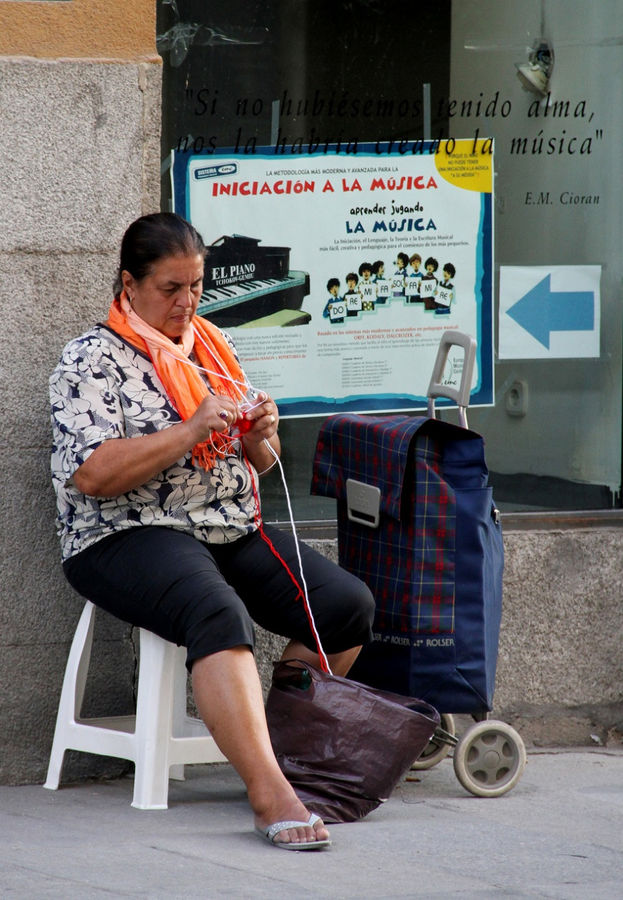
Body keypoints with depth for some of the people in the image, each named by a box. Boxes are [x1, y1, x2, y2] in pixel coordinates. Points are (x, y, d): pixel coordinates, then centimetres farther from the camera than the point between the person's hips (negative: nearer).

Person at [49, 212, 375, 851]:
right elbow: (92, 473, -16)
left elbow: (256, 464, 24)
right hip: (130, 537, -7)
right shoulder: (92, 360, -3)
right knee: (219, 613, -38)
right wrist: (192, 431, -19)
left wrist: (260, 436, 0)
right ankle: (268, 792, -47)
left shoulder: (211, 349, 18)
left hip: (233, 531, 7)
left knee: (349, 605, -14)